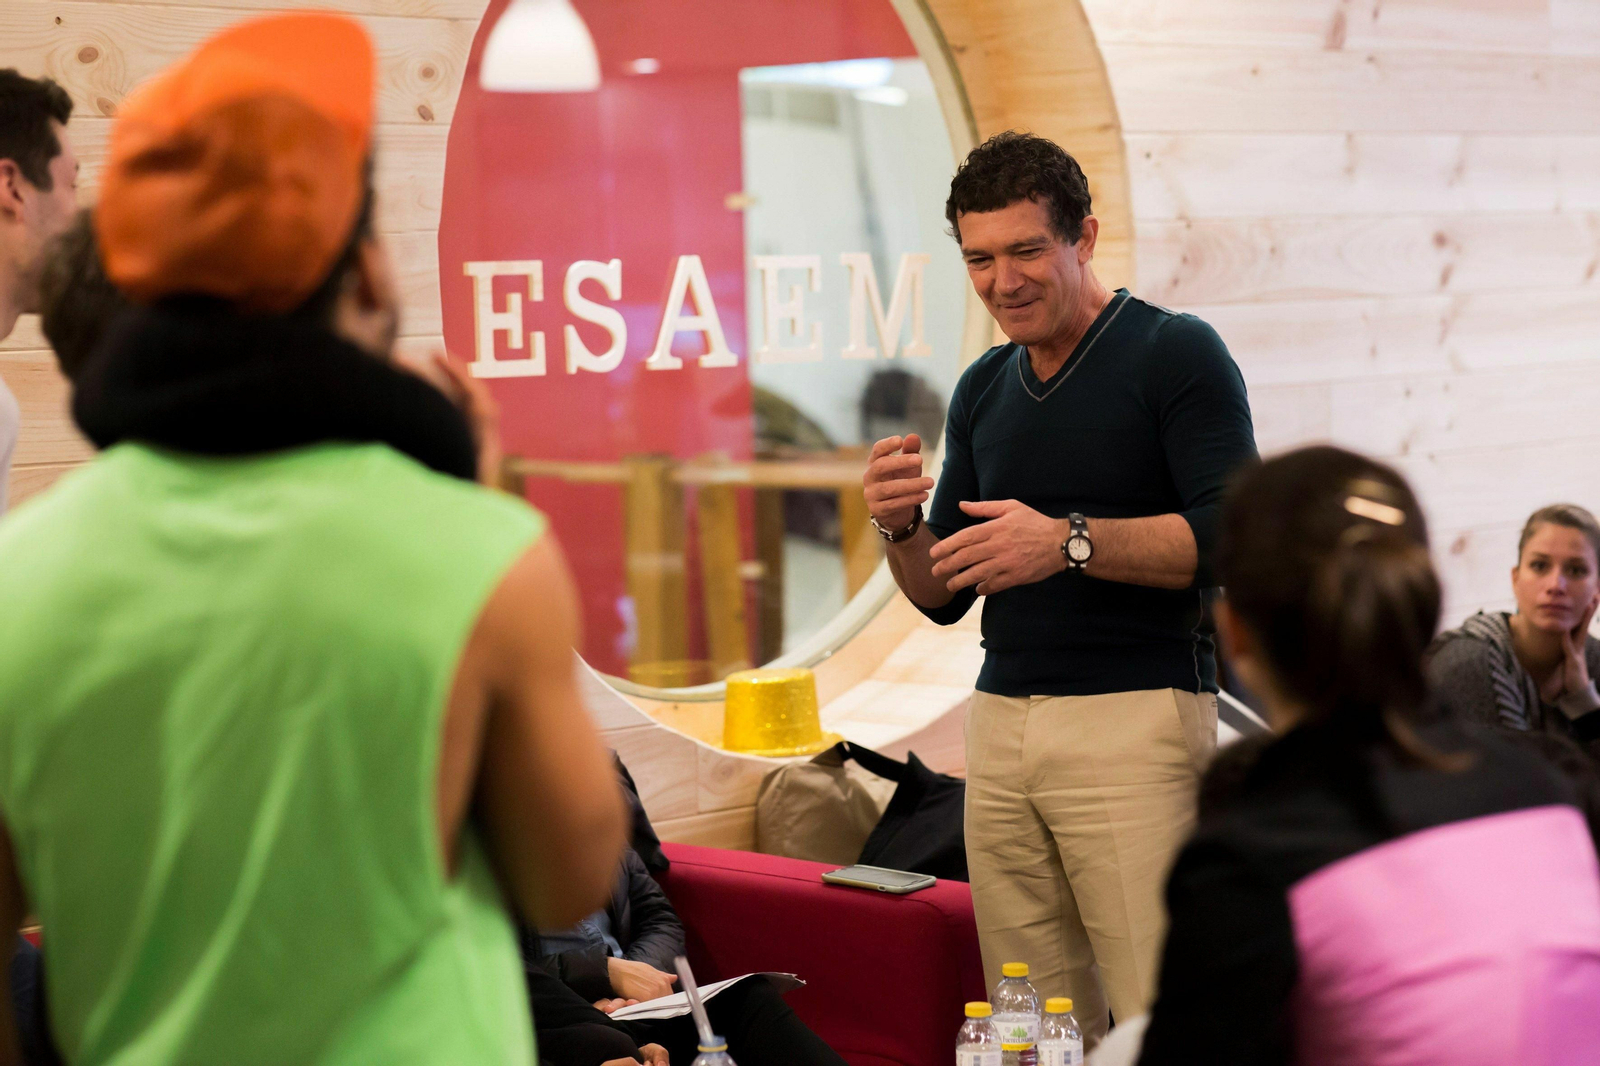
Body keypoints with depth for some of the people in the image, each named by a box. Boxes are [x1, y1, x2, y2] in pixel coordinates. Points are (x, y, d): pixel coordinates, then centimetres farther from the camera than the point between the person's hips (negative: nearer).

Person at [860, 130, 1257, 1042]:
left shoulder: (1176, 353, -1)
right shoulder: (984, 390, 17)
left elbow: (1234, 536, -12)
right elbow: (944, 596, 19)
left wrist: (1069, 542, -21)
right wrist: (901, 527, -2)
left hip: (1135, 717, -6)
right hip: (1003, 722, 6)